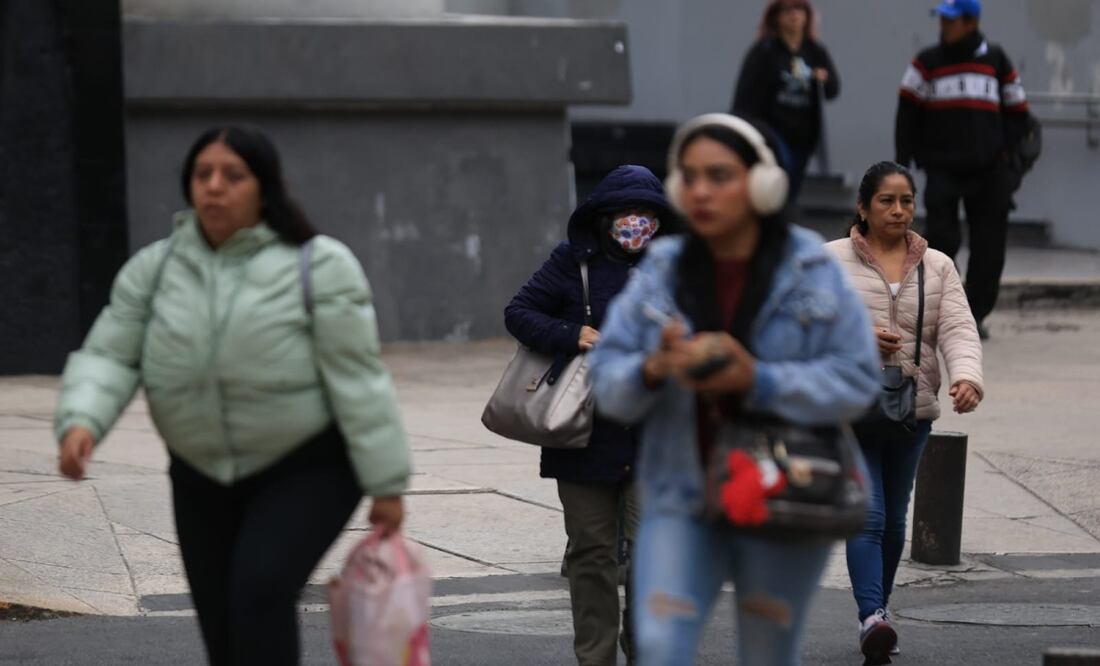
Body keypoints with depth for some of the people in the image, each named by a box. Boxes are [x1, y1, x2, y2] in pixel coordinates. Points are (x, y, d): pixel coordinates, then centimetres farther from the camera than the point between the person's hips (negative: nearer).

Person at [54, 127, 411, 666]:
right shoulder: (154, 270, -2)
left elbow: (356, 379, -14)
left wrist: (386, 485, -14)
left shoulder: (318, 267, -14)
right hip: (206, 477, 5)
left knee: (262, 589, -24)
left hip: (306, 471, -5)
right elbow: (108, 359, -6)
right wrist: (82, 423, -26)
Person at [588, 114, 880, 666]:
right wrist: (654, 368, -22)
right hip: (681, 499, 2)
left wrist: (758, 381, -22)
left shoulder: (812, 274, -5)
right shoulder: (659, 274, 2)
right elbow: (606, 381, 1)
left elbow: (857, 378, -10)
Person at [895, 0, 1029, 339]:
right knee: (941, 238, -9)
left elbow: (1016, 111, 12)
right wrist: (903, 161, -4)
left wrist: (1006, 153, 1)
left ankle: (976, 314, 12)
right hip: (942, 168, -1)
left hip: (988, 171, 1)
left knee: (989, 247, 1)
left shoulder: (995, 60, 6)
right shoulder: (926, 63, 4)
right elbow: (908, 113, 2)